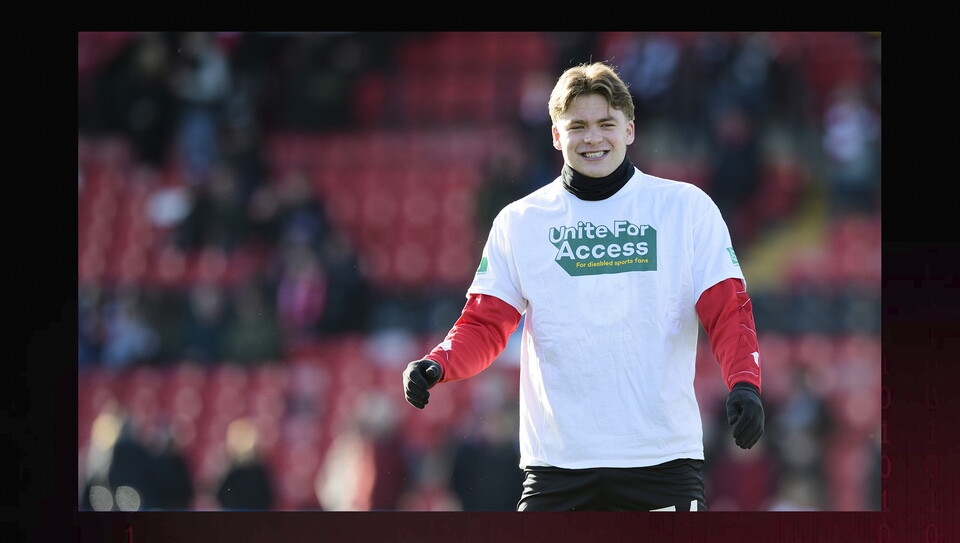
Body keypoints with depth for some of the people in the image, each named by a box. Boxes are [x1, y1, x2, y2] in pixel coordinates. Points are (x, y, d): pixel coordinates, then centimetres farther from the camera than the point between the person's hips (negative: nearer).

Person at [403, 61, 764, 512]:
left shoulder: (687, 208, 5)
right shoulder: (519, 222, 9)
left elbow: (728, 313, 1)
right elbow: (485, 326, 8)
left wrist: (744, 383, -17)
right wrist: (437, 364, -12)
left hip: (664, 460, -1)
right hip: (556, 464, 1)